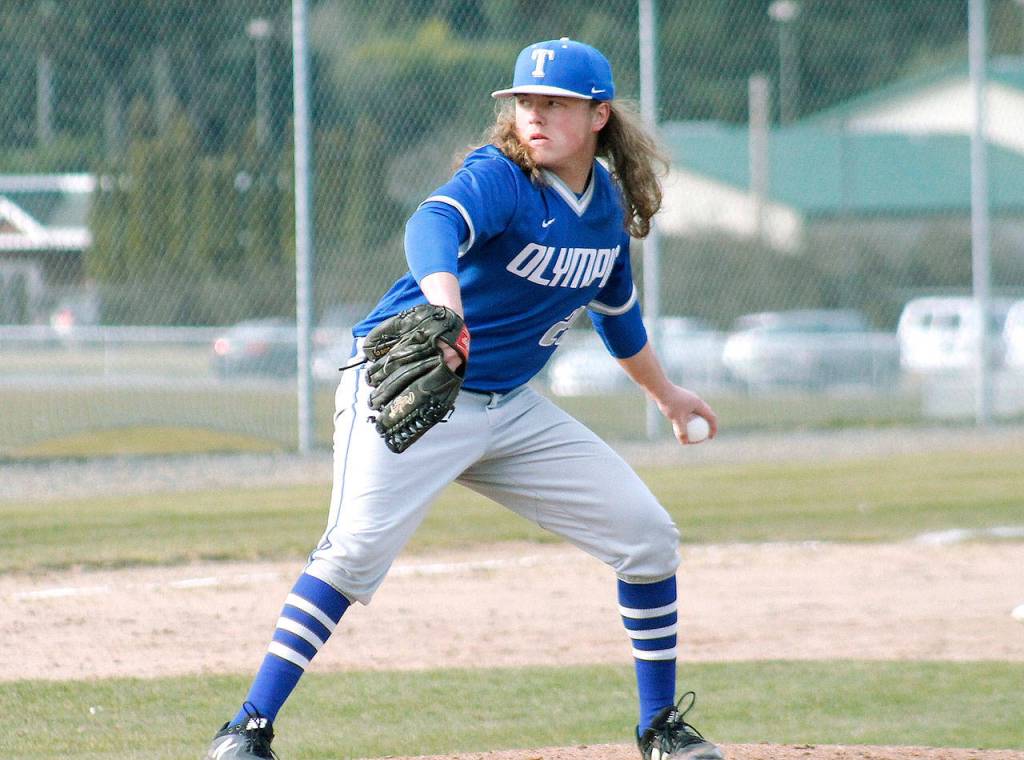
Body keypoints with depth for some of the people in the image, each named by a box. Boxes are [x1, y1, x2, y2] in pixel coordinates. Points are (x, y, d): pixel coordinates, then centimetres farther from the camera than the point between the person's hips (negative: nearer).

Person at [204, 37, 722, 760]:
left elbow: (616, 305, 25)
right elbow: (435, 224, -41)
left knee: (649, 537, 3)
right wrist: (445, 305, -63)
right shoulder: (499, 178, -18)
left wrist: (664, 391, 37)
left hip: (510, 409, 7)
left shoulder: (608, 202, 5)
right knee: (359, 544, -28)